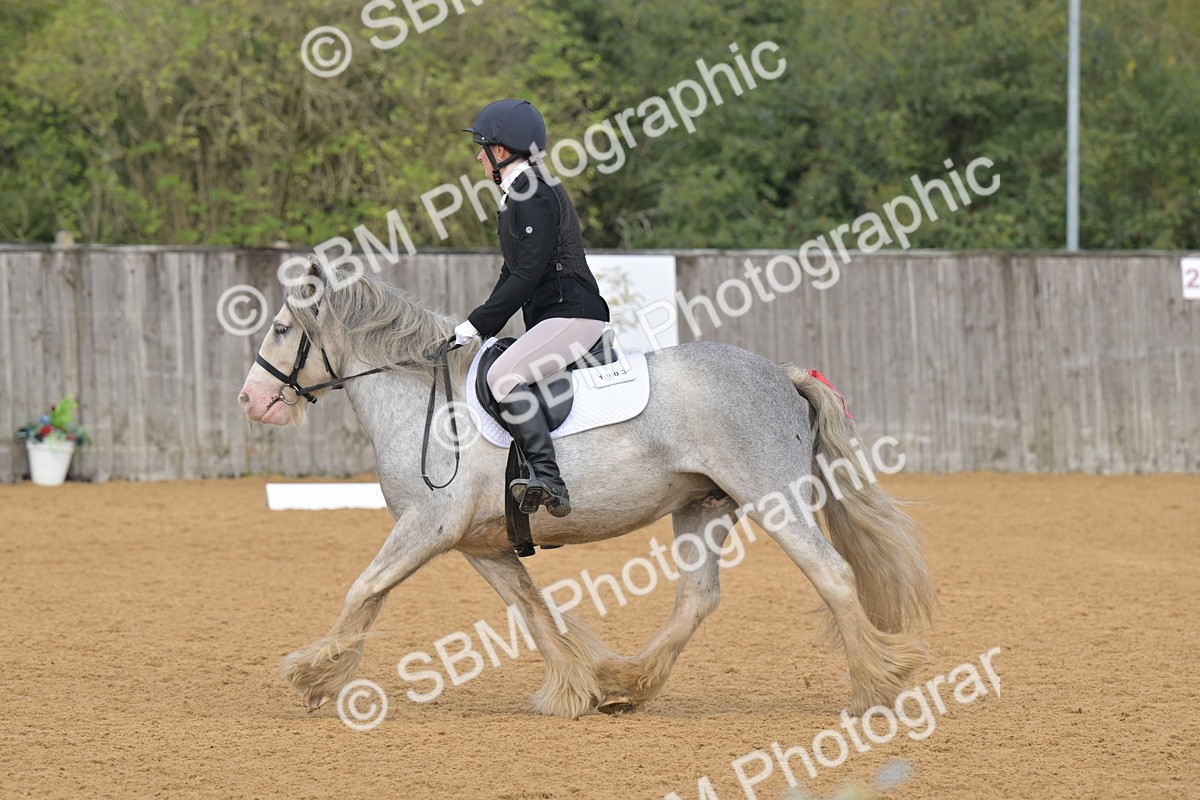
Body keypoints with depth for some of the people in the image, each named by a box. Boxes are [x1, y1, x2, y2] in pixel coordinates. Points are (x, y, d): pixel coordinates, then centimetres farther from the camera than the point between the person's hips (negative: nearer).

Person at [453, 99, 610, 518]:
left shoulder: (535, 194, -14)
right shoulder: (515, 196, 18)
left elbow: (529, 273, -20)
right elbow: (513, 273, 21)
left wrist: (477, 323, -18)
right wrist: (477, 327, 10)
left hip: (573, 314, -12)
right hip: (546, 317, 12)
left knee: (504, 375, -28)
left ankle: (548, 480, -34)